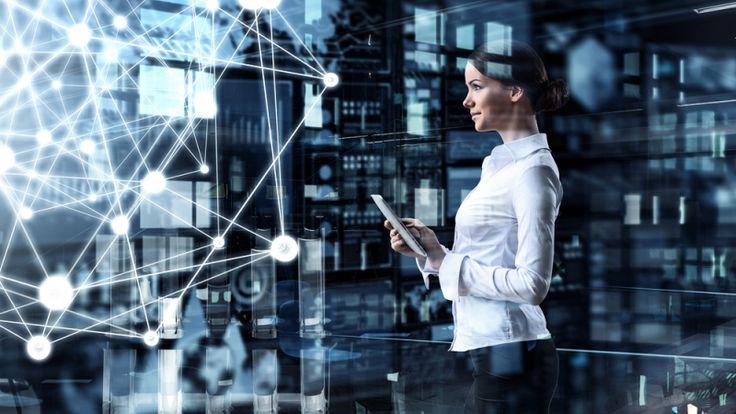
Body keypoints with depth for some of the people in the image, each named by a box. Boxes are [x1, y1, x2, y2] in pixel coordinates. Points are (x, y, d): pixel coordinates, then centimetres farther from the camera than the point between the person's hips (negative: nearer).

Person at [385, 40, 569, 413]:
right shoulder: (503, 164, 12)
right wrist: (432, 251, 0)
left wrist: (445, 261, -15)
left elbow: (532, 284, -21)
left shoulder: (532, 170, -14)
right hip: (495, 355, 8)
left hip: (511, 358, -8)